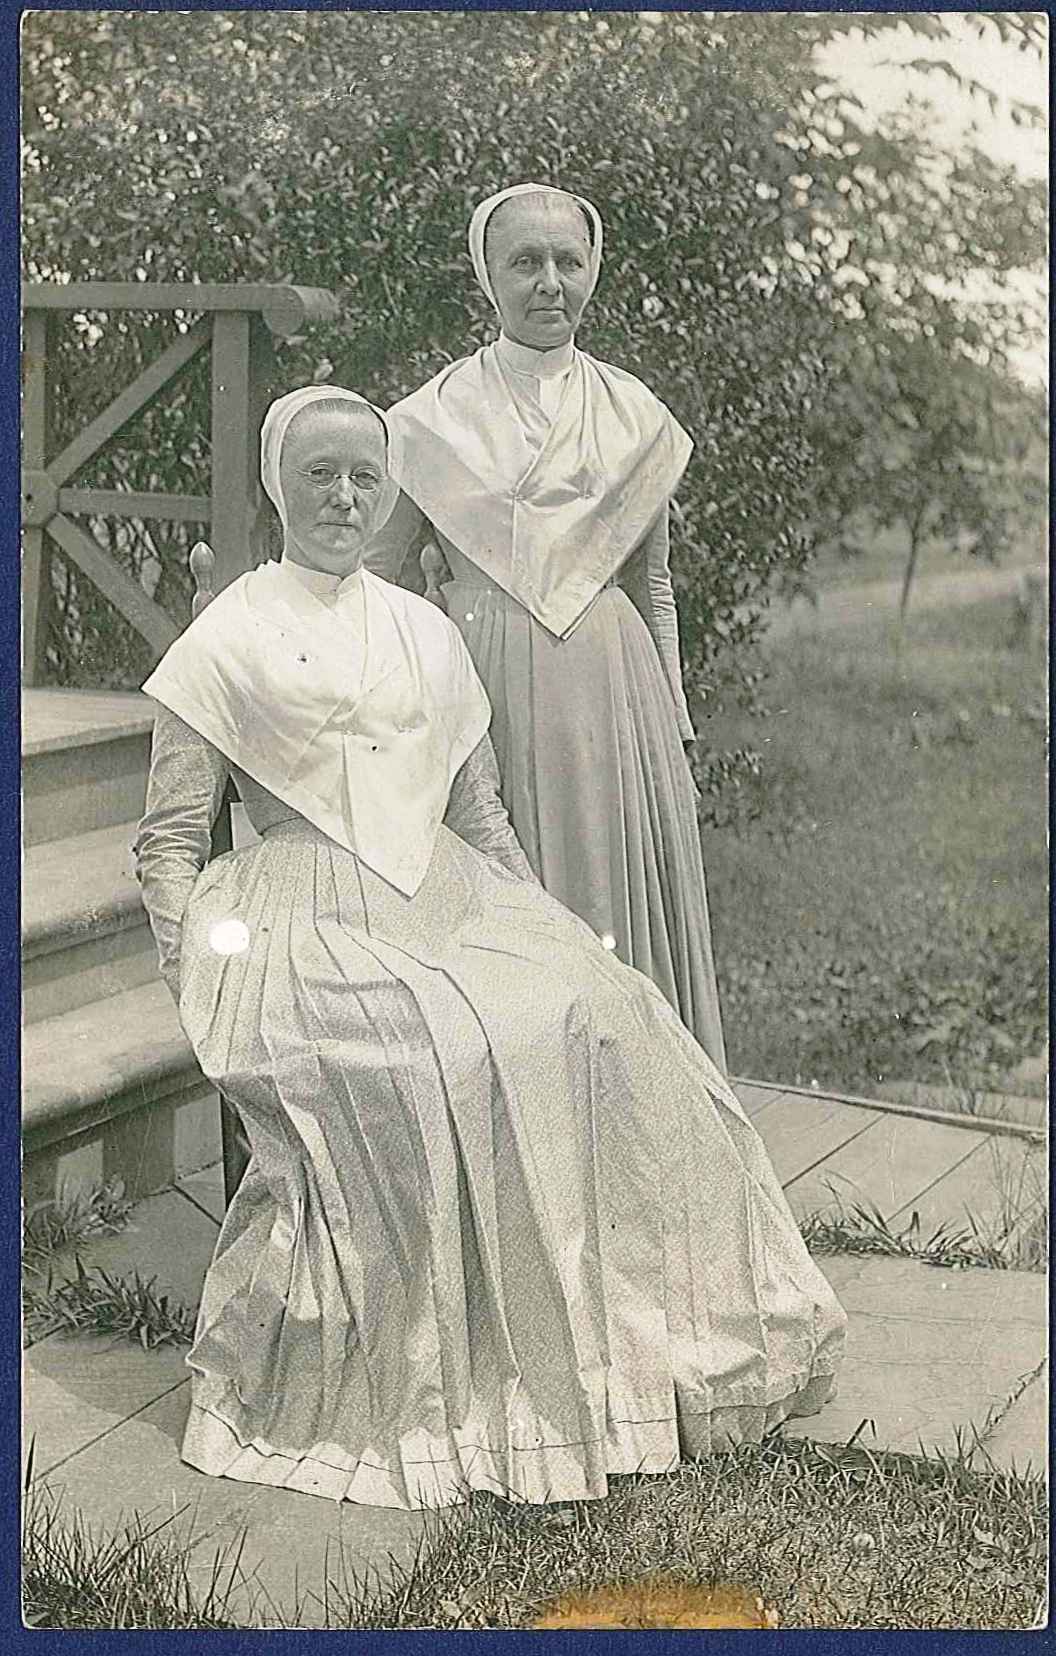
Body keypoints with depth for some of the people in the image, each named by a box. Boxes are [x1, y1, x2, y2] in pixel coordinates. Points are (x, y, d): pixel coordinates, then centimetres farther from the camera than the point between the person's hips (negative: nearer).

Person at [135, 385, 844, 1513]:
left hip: (447, 903, 5)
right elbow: (169, 840, 1)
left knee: (598, 1014, -22)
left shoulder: (424, 632, 18)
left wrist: (550, 935, 11)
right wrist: (200, 990, -12)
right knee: (435, 1058, -33)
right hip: (304, 920, -4)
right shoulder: (230, 638, 4)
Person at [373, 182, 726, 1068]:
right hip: (486, 687, -2)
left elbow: (653, 583, 15)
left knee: (617, 909, 5)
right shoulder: (438, 415, 2)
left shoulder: (635, 415, 10)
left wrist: (674, 730, 13)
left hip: (611, 691, 2)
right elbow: (370, 577, 5)